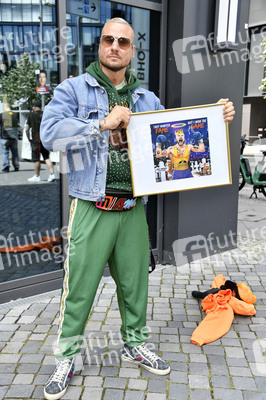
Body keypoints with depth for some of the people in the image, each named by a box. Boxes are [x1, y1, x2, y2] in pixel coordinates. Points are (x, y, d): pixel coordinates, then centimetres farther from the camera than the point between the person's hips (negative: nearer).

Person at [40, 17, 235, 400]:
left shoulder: (146, 99, 14)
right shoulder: (74, 89, 0)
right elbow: (50, 133, -15)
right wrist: (104, 123, -19)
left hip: (133, 209, 4)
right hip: (92, 209, -4)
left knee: (135, 282, 16)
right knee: (79, 287, 3)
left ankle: (136, 343, 38)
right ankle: (66, 358, 24)